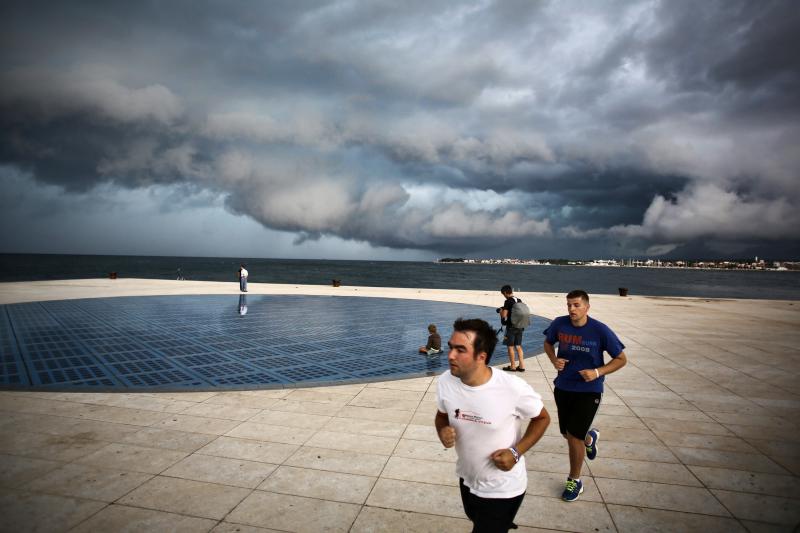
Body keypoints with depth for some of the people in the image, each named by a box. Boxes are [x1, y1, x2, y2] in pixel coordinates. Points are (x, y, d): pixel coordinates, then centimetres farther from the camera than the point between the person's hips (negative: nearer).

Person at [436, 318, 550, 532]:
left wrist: (516, 452, -21)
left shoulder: (513, 388, -30)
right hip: (467, 479, 6)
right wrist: (443, 431, -21)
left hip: (503, 489, -5)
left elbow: (542, 418, -11)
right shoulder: (445, 382, -19)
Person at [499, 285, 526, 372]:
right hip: (520, 326, 7)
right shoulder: (519, 301, 7)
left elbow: (504, 316, -19)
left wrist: (501, 311, 3)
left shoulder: (508, 302, -14)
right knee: (518, 346, 13)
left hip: (511, 327, -7)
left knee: (510, 346, 5)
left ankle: (513, 366, 11)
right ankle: (521, 366, 13)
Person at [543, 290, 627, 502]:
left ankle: (574, 481, 21)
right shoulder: (559, 324, -10)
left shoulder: (600, 330, -18)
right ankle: (589, 437, 52)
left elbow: (621, 359, -7)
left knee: (574, 436, -5)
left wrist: (597, 372, -21)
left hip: (588, 391, -4)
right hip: (563, 387, 4)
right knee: (567, 433, 15)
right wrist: (554, 359, -9)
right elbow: (548, 342, 11)